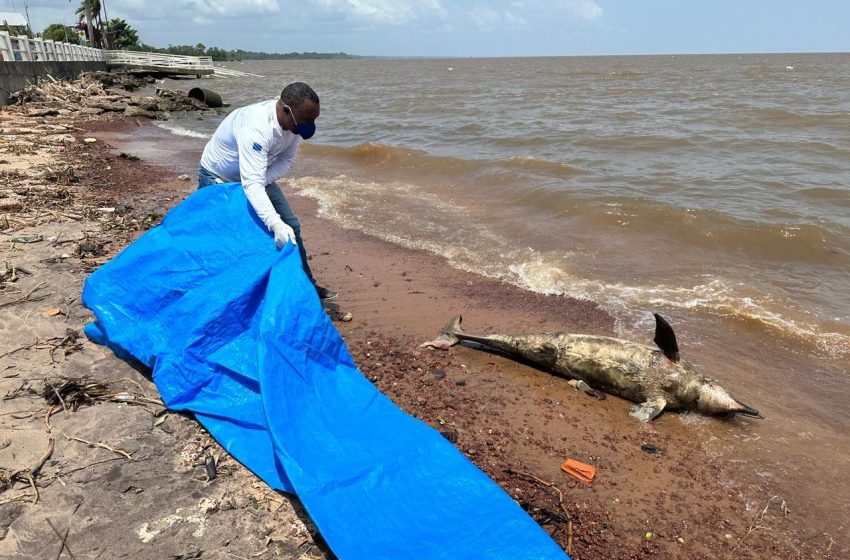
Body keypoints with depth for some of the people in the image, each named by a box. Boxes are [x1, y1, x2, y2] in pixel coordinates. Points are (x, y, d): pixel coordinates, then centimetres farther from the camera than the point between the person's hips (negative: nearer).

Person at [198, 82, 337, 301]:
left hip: (257, 174, 7)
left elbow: (286, 160, -8)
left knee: (291, 226, 4)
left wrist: (262, 180, -26)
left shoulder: (296, 122, -20)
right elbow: (252, 184, -49)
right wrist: (275, 224, -60)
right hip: (217, 178, -6)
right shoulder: (255, 127, -42)